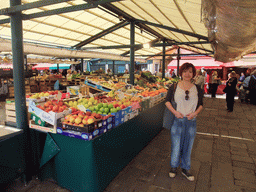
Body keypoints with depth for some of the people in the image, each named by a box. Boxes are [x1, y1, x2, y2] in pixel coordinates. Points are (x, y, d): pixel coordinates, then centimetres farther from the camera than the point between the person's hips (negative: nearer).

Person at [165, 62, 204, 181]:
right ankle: (174, 167, 32)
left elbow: (200, 104, 9)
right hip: (177, 120, -2)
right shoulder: (174, 87, -2)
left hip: (191, 121, 2)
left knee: (188, 145, 13)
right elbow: (167, 101, 0)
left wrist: (194, 113, -10)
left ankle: (185, 169, 33)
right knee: (176, 144, 8)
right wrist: (175, 112, -14)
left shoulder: (197, 89, 4)